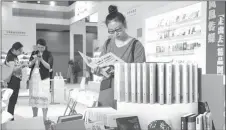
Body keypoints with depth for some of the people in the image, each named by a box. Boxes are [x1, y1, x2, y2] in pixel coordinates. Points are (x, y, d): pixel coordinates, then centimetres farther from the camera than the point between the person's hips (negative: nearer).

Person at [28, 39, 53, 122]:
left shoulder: (48, 54, -1)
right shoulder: (34, 53, 11)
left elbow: (49, 66, -10)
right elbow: (29, 65, 6)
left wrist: (41, 59, -23)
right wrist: (34, 59, -14)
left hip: (43, 78, -4)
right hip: (33, 77, 4)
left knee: (44, 97, -7)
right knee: (33, 97, 6)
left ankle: (44, 118, -2)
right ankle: (34, 117, 17)